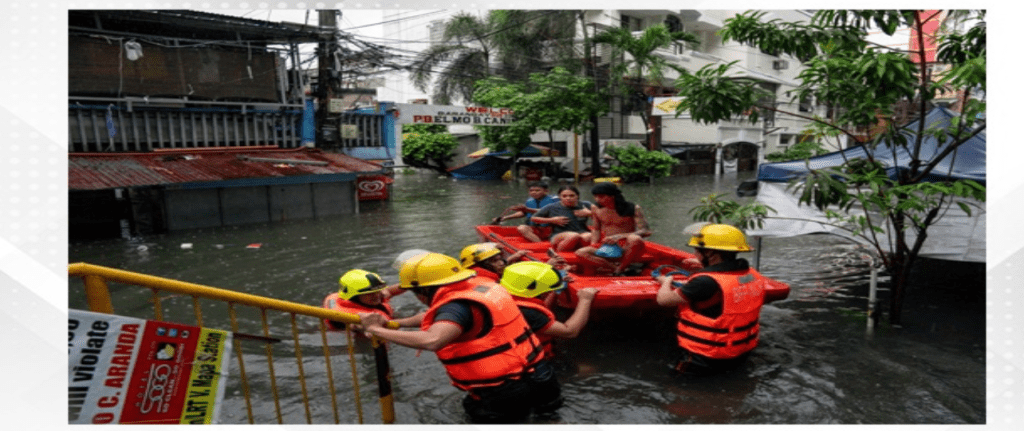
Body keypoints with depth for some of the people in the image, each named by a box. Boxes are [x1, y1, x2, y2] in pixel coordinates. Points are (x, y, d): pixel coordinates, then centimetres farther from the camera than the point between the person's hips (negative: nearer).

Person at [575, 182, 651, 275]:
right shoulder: (596, 208, 5)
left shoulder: (633, 208, -9)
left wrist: (620, 236, -30)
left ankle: (619, 270, -19)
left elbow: (646, 232, -17)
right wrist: (593, 245, -6)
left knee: (635, 239, -39)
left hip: (627, 249, -3)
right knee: (580, 253, -22)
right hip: (606, 247, 4)